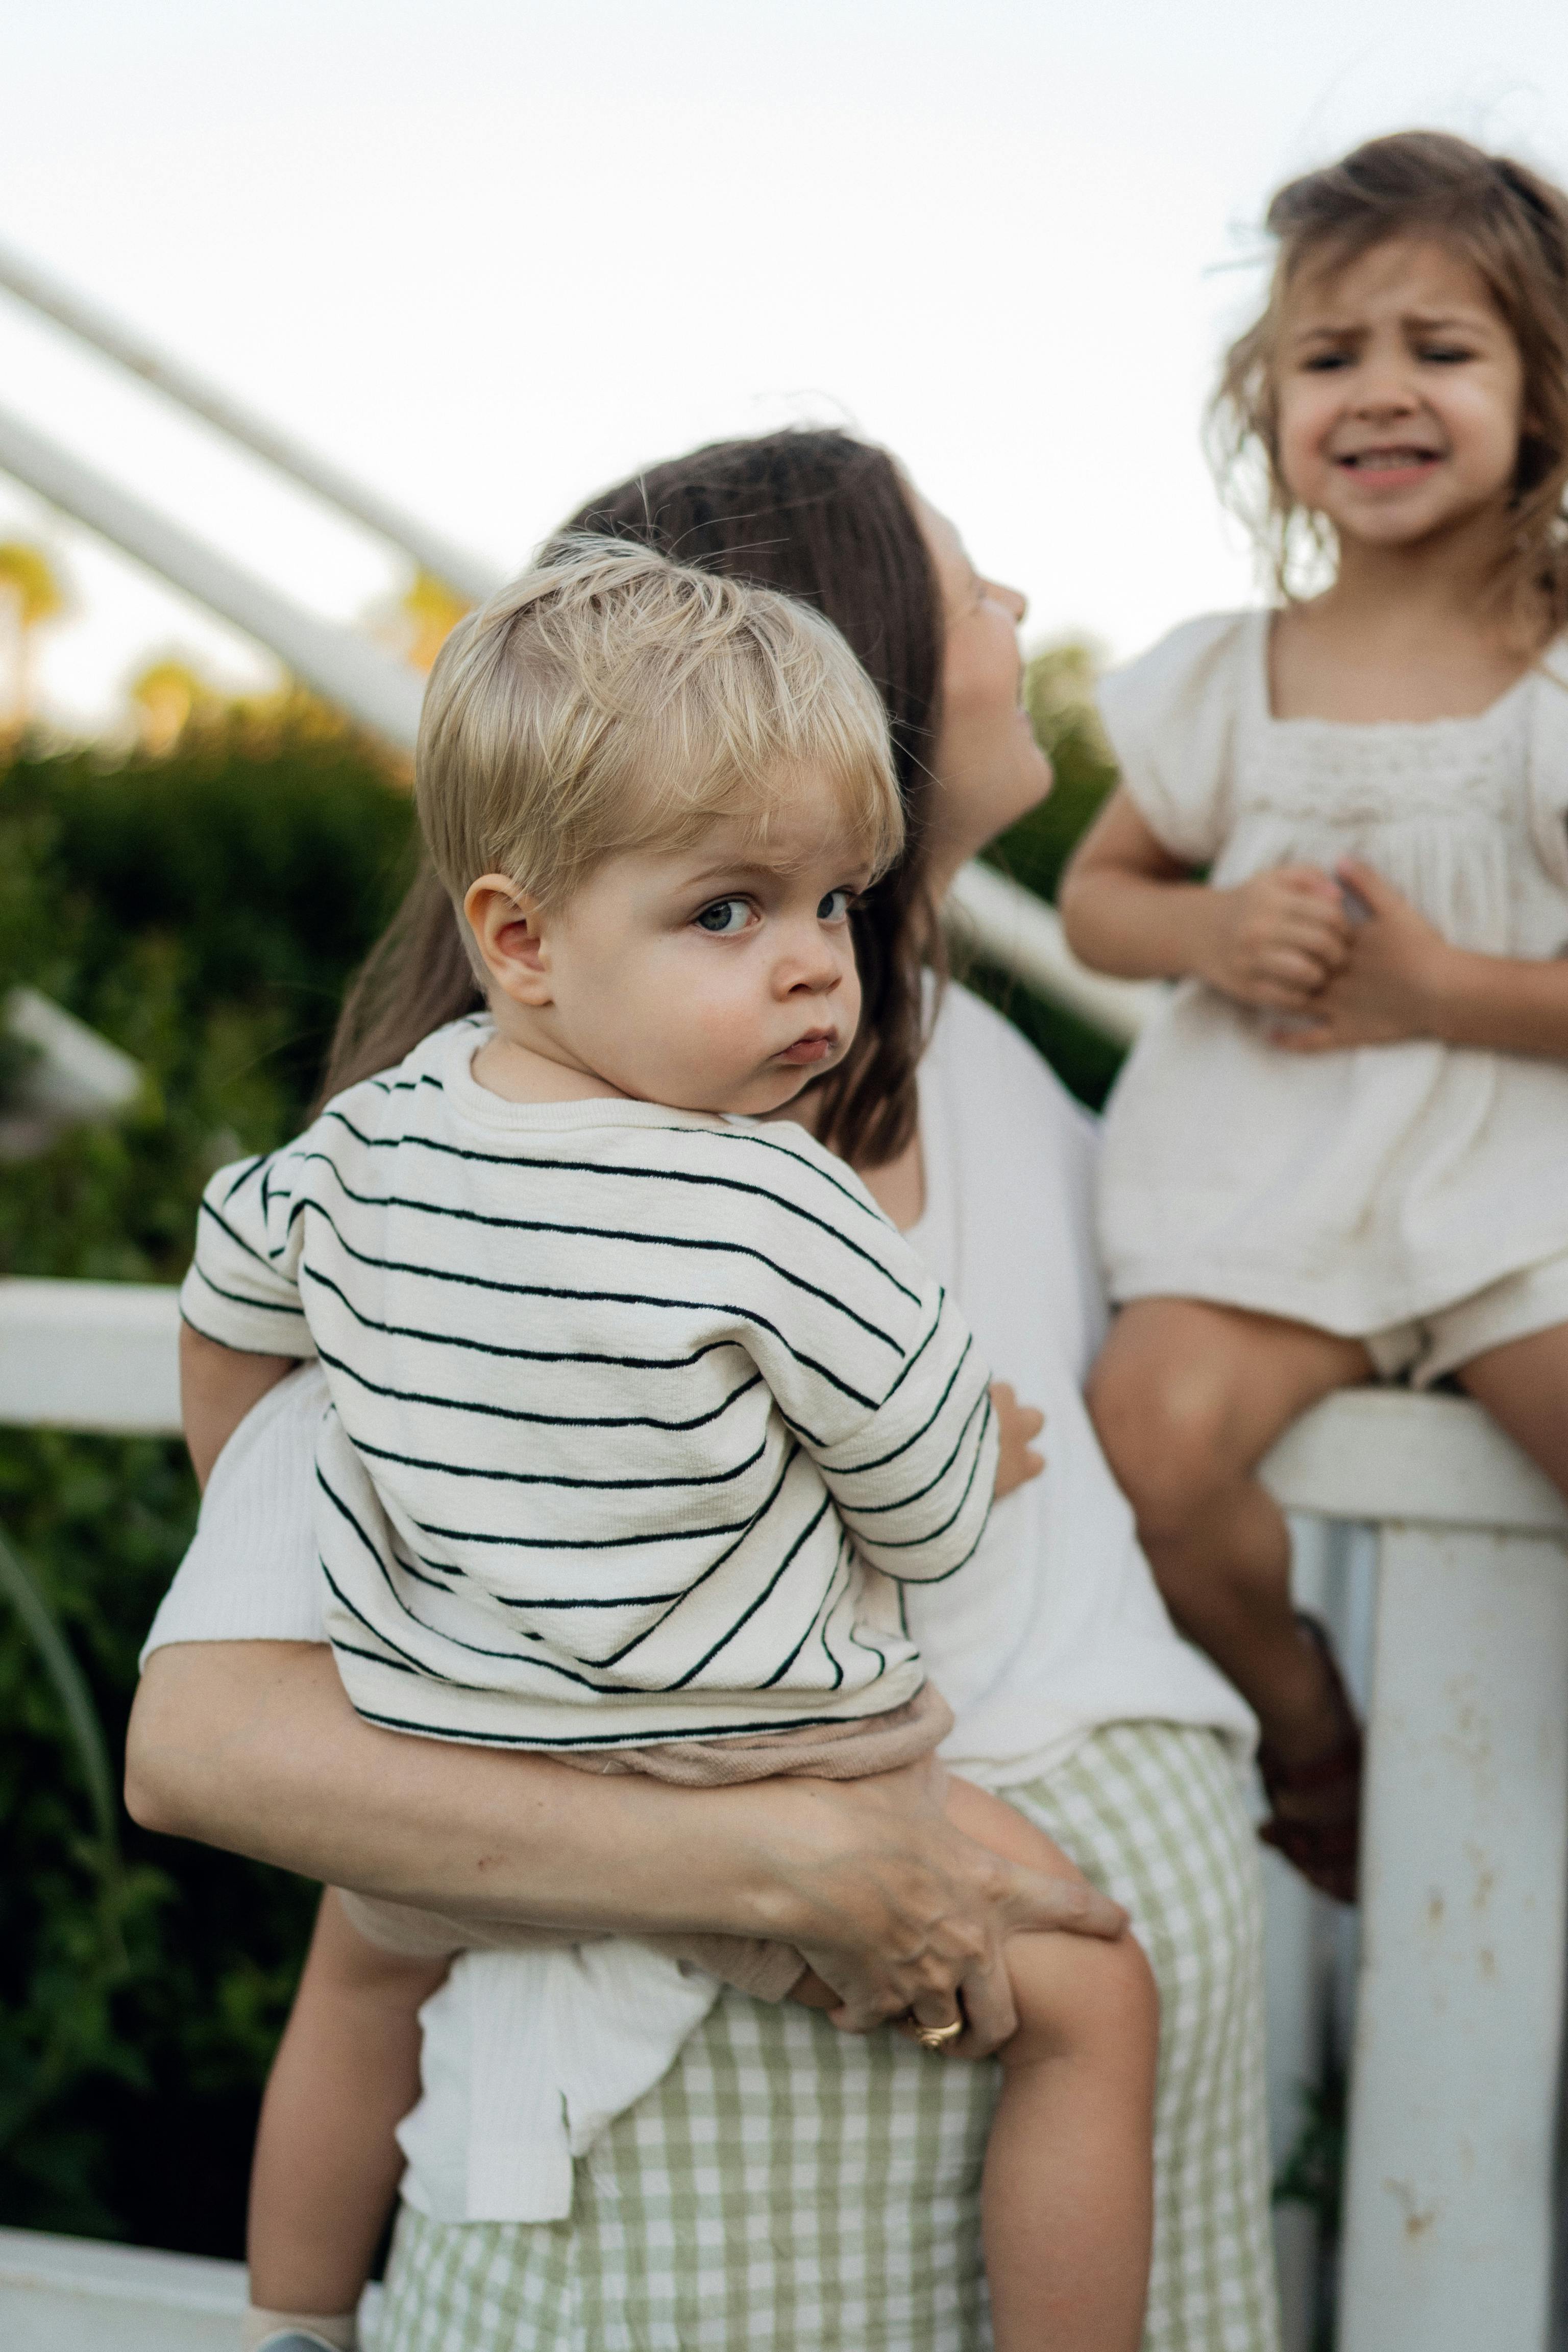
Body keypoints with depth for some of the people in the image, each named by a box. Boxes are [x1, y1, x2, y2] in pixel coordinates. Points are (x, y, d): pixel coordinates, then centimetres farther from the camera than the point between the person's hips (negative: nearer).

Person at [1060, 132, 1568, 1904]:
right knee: (1153, 1427, -24)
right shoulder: (1219, 680, 6)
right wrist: (1207, 928, -6)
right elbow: (1097, 896, 16)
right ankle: (1311, 1734, 7)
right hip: (1258, 1177, 2)